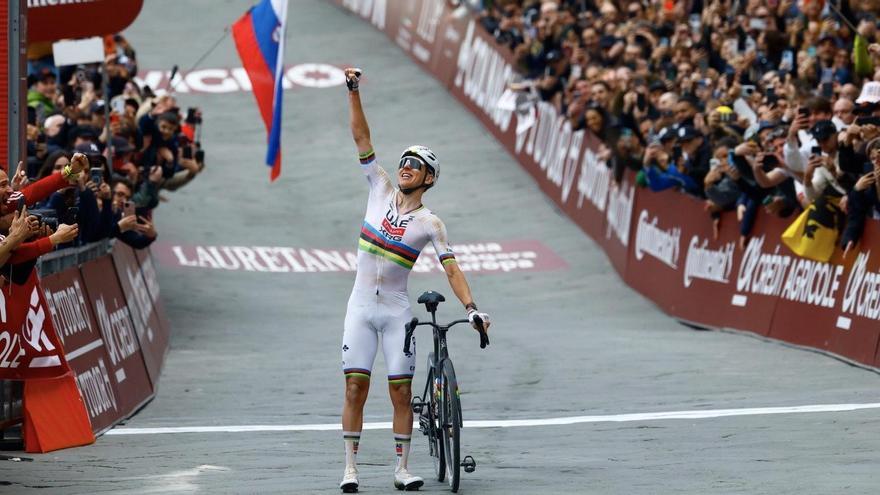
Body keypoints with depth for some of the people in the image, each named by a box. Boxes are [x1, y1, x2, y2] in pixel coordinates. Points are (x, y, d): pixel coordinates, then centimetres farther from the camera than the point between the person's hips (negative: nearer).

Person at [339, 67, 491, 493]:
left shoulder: (430, 224, -2)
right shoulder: (381, 190, 3)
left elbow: (452, 269, -8)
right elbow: (361, 138, 0)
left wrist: (471, 307, -21)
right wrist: (354, 93, -7)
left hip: (397, 311, -1)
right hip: (361, 306, 1)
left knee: (401, 392, -1)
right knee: (355, 387, -3)